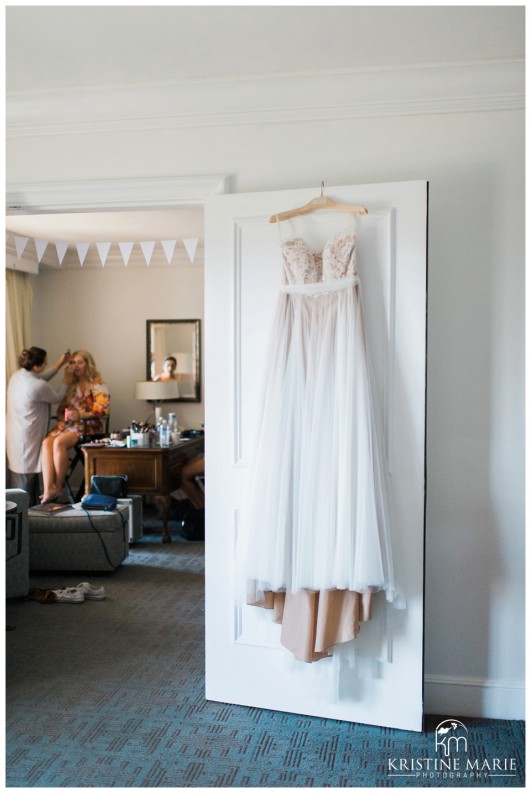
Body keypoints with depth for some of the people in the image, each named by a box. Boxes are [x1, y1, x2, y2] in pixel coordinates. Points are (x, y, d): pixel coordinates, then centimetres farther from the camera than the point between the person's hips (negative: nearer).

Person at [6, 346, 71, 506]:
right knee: (27, 478, 5)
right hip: (26, 438, -8)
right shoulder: (39, 386, -24)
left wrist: (60, 364, 17)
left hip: (13, 433, 9)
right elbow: (57, 398, -5)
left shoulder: (17, 375, 0)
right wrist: (66, 379, 9)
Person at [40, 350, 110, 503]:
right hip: (68, 424, 6)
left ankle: (58, 487, -19)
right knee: (47, 442, -26)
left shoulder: (97, 384, 2)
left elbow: (102, 409, -10)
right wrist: (62, 419, -1)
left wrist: (80, 415, -22)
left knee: (59, 442, -33)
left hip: (89, 426, -6)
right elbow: (61, 408, 22)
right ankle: (48, 490, -35)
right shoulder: (71, 385, 22)